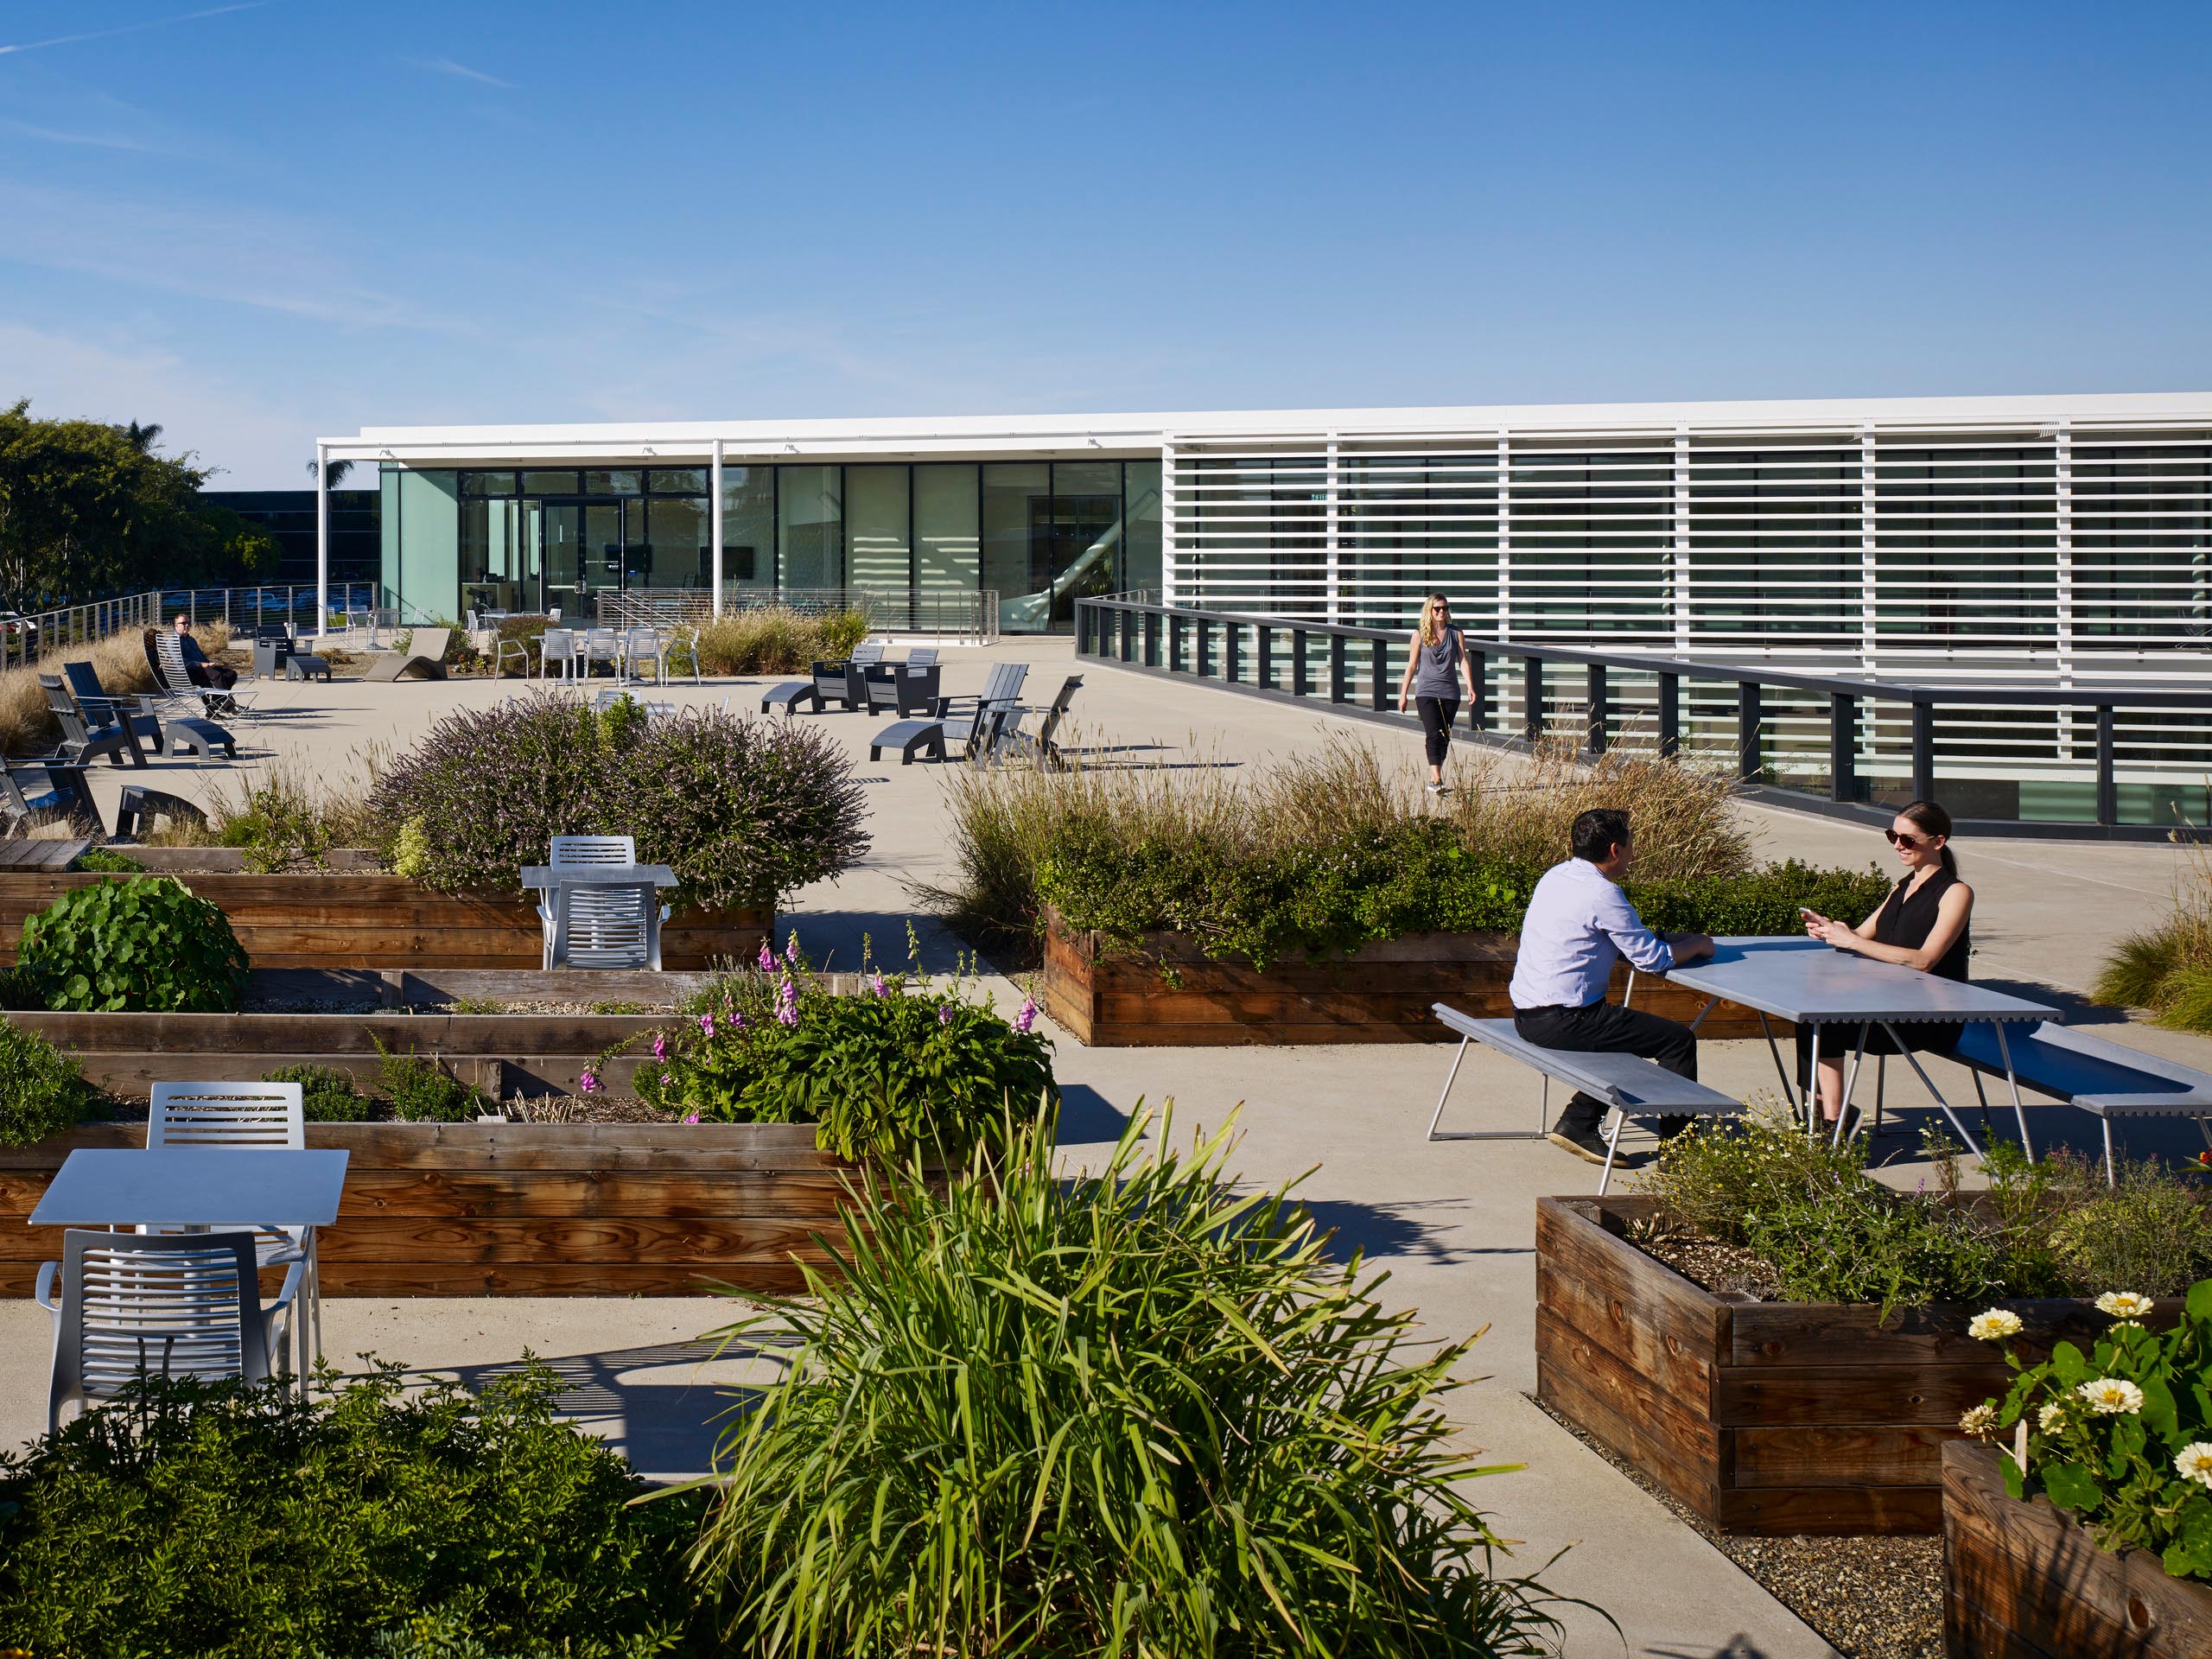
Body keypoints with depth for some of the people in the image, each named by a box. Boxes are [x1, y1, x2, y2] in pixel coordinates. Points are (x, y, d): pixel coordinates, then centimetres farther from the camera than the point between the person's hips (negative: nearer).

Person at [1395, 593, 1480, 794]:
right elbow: (1411, 666, 5)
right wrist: (1403, 694, 4)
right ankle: (1436, 779, -25)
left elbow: (1463, 662, 4)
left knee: (1444, 737, 7)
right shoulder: (1419, 635, 2)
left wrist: (1470, 687, -10)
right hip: (1426, 692, -3)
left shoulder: (1456, 634, 7)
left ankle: (1434, 776, 21)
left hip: (1450, 693, 3)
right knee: (1434, 734, -16)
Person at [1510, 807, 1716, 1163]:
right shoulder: (1602, 893, -17)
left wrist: (1680, 939, 17)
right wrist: (1697, 945, 7)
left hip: (1526, 1014, 9)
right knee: (1679, 1041, -1)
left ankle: (1576, 1125, 23)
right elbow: (1653, 959, -12)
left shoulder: (1557, 876, 11)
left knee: (1625, 1031, 29)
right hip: (1561, 1022, -9)